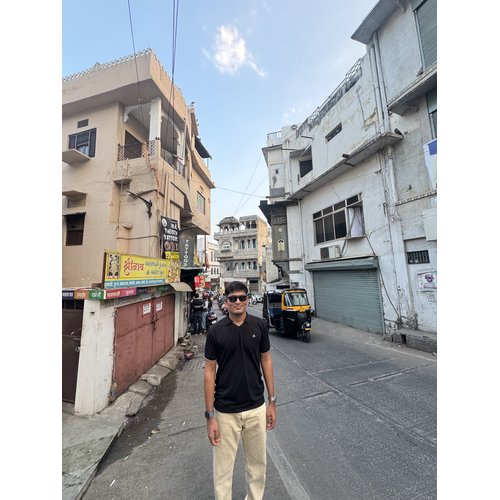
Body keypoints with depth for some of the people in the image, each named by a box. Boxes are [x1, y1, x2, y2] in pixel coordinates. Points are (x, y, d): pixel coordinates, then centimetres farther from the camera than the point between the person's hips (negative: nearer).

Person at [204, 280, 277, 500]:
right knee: (223, 466, 15)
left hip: (256, 408, 2)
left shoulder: (260, 325, -9)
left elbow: (266, 361, 1)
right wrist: (210, 416, -7)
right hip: (225, 411, -2)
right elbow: (209, 372, -7)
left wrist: (272, 401, 2)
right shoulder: (215, 331, -13)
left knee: (257, 461, 22)